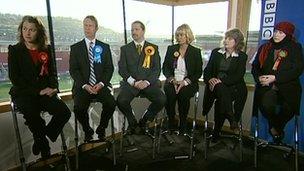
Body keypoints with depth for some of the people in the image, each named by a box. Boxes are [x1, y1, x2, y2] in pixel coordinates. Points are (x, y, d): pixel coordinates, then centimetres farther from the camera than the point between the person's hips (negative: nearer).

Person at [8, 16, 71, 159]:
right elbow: (14, 78, -5)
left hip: (45, 92, 3)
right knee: (32, 115, -32)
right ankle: (44, 147, 0)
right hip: (23, 93, -2)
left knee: (65, 112, -23)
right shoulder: (15, 50, 3)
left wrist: (53, 87, -7)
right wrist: (38, 91, -14)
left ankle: (41, 139, 4)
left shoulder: (46, 49, 12)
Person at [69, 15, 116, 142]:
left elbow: (109, 68, 6)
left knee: (111, 103, -25)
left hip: (100, 85, 1)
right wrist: (84, 85, -13)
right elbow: (73, 70, 2)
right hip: (82, 86, 0)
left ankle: (101, 130, 2)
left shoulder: (105, 47, 12)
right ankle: (87, 131, 4)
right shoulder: (75, 48, 9)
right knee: (79, 107, -26)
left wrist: (101, 83, -10)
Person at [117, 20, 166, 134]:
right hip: (130, 83, 0)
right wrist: (133, 82, -12)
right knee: (121, 101, -27)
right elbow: (122, 69, 4)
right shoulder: (125, 49, 12)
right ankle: (132, 122, 4)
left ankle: (143, 122, 1)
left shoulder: (153, 48, 11)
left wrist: (147, 82, -12)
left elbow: (157, 69, 5)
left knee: (161, 100, -25)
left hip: (148, 83, 0)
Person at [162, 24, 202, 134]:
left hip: (188, 83, -1)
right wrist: (172, 79, -11)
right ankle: (170, 124, -15)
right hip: (172, 81, 2)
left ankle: (183, 125, -16)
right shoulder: (171, 49, 12)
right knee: (170, 92, -31)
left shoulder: (195, 51, 6)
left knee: (183, 93, -33)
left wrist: (185, 82, -14)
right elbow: (165, 68, 9)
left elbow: (198, 72, 1)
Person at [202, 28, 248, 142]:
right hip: (215, 86, 2)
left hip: (232, 87, -2)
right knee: (220, 89, -34)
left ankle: (216, 134, -16)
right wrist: (210, 79, -13)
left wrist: (221, 81, -19)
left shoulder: (242, 56, 7)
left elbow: (238, 76, -5)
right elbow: (207, 70, 9)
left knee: (220, 101, -30)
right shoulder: (216, 52, 15)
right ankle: (232, 120, -30)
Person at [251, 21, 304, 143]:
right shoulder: (264, 48, 17)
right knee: (266, 104, -31)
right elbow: (255, 67, 17)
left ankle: (276, 128, 6)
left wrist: (275, 77, -13)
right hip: (267, 86, 1)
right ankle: (274, 126, 4)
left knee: (289, 108, -28)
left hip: (287, 86, -1)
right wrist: (259, 78, -4)